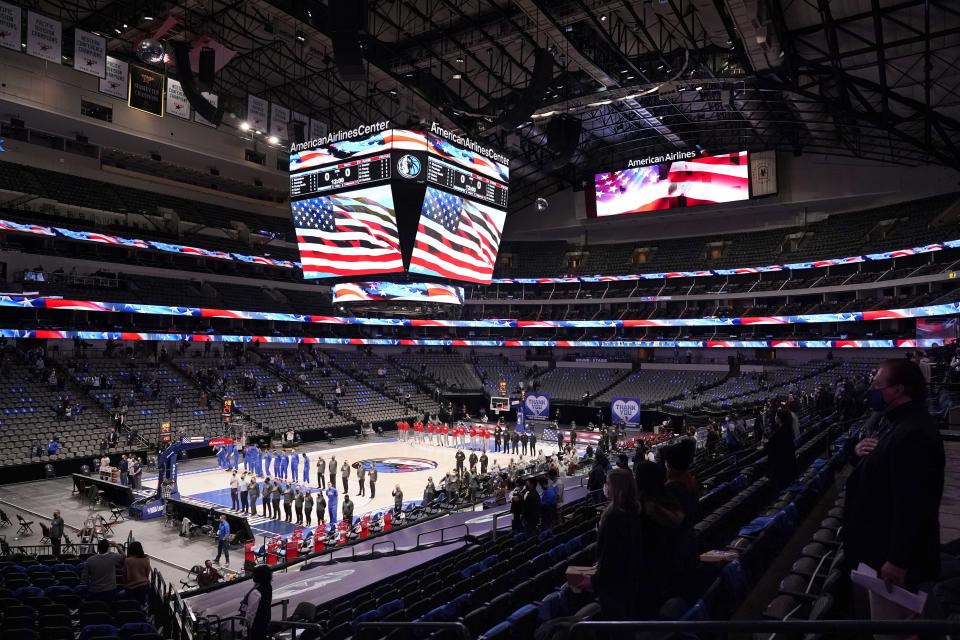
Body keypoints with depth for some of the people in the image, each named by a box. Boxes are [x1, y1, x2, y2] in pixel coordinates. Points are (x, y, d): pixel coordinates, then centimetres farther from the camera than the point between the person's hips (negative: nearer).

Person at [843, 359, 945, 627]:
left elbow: (912, 503, -29)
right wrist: (860, 450, -4)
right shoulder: (884, 418, 5)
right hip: (881, 540, 10)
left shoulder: (913, 433, -28)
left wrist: (898, 560, -25)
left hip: (892, 551, -10)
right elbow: (878, 464, 20)